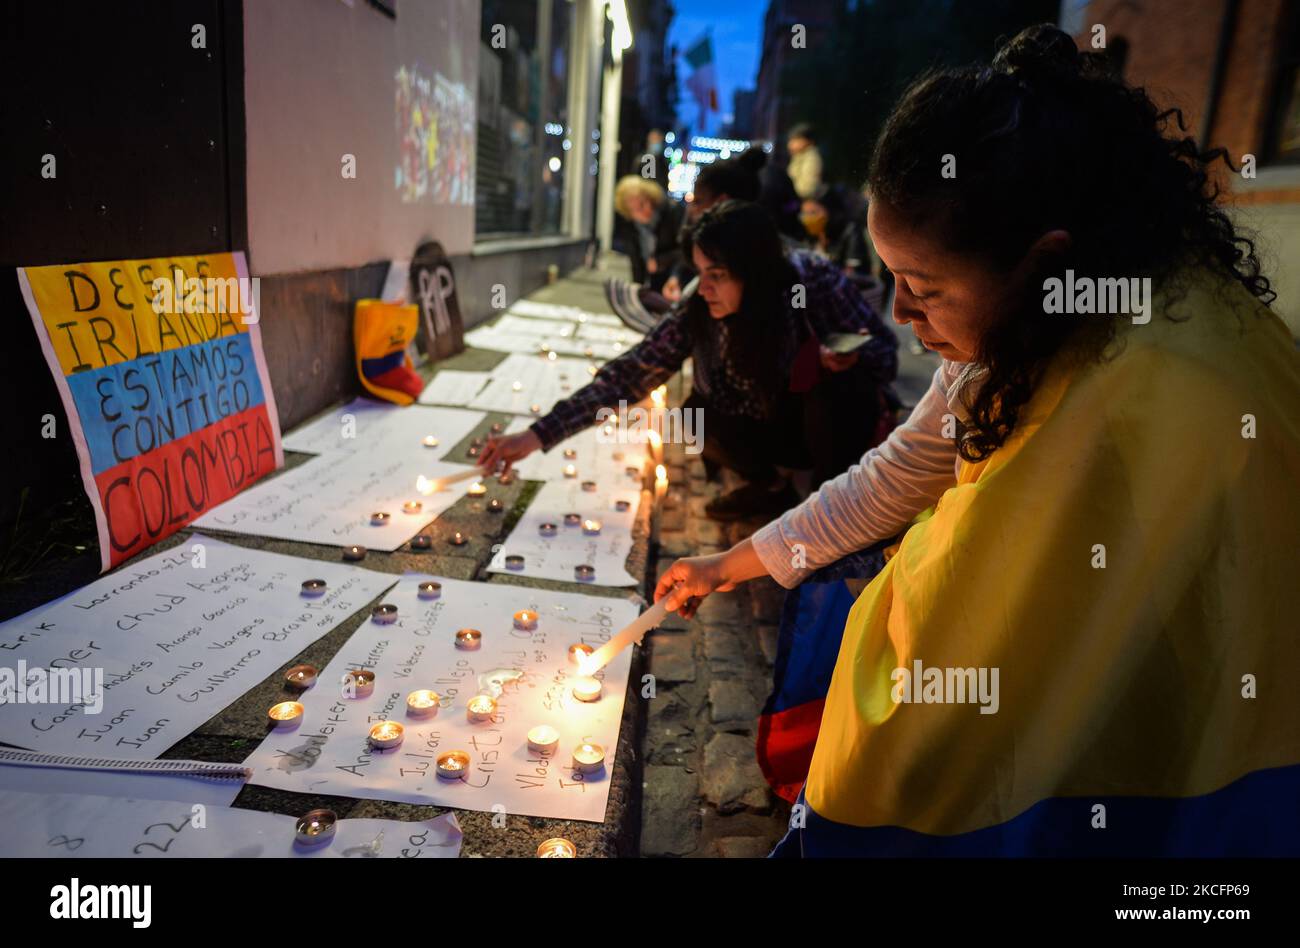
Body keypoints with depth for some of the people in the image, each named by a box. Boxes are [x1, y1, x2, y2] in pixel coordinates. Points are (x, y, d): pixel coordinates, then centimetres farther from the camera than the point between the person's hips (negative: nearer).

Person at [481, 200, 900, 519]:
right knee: (697, 417, -23)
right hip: (771, 425, 3)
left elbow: (886, 352, -15)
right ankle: (771, 487, 5)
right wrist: (539, 435, -27)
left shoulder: (815, 283, -27)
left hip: (834, 421, -2)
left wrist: (845, 357, -39)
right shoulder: (700, 311, -20)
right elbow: (630, 373, -21)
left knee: (839, 380, -33)